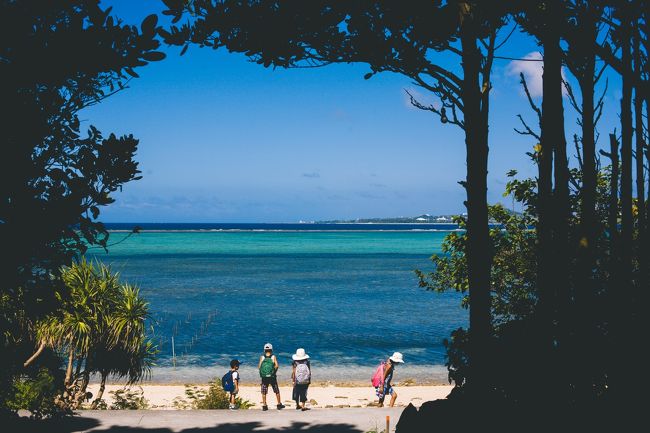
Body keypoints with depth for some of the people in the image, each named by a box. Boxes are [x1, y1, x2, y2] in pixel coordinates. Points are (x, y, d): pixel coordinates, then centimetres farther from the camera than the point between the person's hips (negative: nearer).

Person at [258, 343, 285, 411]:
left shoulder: (262, 357, -2)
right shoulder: (273, 357, -5)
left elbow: (259, 367, -7)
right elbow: (277, 366, -14)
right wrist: (274, 371, 4)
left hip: (264, 377, 1)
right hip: (272, 377, -1)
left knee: (264, 392, 9)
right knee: (277, 391, 13)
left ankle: (264, 406, 7)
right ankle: (279, 404, 18)